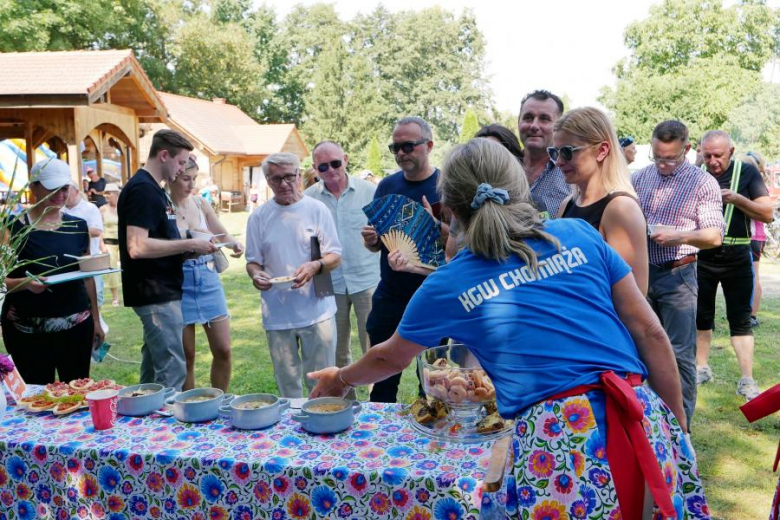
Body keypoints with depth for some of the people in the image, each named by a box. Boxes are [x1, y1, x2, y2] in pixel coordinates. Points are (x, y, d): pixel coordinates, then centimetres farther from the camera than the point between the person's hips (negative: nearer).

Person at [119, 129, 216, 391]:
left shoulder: (152, 188, 16)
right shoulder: (143, 190, -16)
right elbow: (137, 247, -25)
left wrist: (188, 247, 8)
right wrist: (189, 245, -19)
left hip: (160, 292, 10)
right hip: (155, 294, -10)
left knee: (154, 367, 18)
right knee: (173, 370, -7)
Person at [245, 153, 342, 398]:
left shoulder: (316, 209, 0)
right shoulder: (258, 216, 5)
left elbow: (335, 256, 0)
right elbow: (252, 260, 9)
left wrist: (315, 266, -21)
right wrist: (256, 274, -14)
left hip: (317, 310, -1)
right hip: (277, 313, 2)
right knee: (286, 383, 11)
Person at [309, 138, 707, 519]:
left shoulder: (446, 286, 4)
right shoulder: (580, 235, 6)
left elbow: (389, 359, 21)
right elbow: (650, 334, 6)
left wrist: (340, 380, 41)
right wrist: (676, 425, 17)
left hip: (555, 441, -3)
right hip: (642, 418, 3)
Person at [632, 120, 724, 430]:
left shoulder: (704, 183, -4)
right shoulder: (639, 178, 7)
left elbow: (714, 236, -7)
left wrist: (679, 236, -25)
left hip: (677, 276, -4)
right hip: (640, 272, 4)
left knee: (680, 354, 0)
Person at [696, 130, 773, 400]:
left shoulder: (746, 172, -4)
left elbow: (767, 213, -7)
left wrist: (737, 199, -22)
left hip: (737, 259, -2)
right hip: (701, 258, 2)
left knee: (740, 320, 1)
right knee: (701, 315, 13)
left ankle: (747, 381, 5)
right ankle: (702, 368, 27)